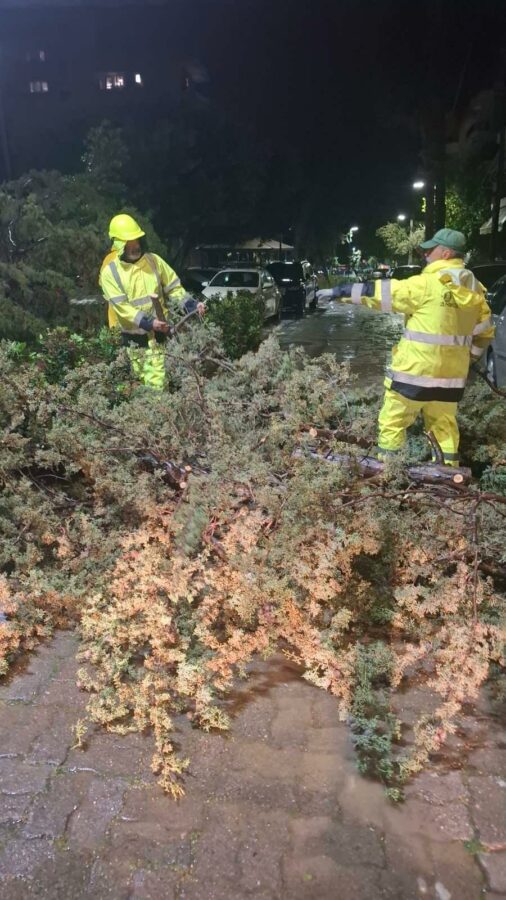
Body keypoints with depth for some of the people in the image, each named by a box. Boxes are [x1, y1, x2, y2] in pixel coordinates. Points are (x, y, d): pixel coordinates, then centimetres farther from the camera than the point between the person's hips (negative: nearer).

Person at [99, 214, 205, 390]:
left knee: (156, 382, -5)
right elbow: (122, 307, -15)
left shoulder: (153, 260, 2)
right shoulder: (110, 272, -8)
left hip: (160, 332, 1)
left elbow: (173, 287, 7)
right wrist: (148, 323, -26)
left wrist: (192, 305, -9)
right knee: (143, 379, 10)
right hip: (135, 337, -1)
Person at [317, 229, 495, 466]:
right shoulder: (475, 290, 7)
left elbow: (381, 293, -11)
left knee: (393, 422, 5)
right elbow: (485, 332, 14)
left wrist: (341, 291, -3)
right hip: (452, 374, 7)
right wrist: (468, 357, 26)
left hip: (416, 371, -7)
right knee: (444, 423, 18)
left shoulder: (427, 284, -14)